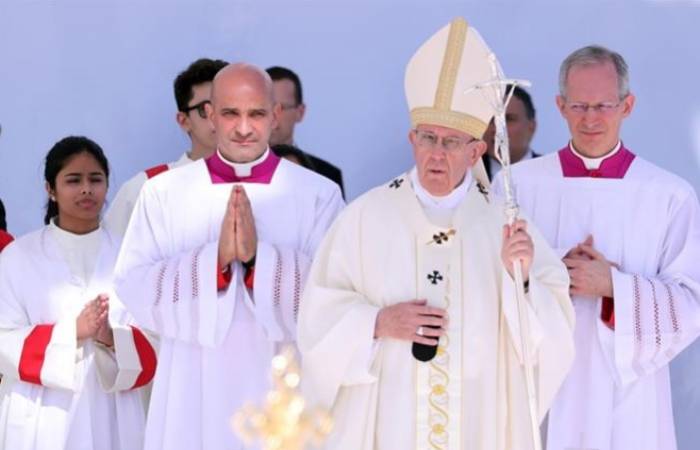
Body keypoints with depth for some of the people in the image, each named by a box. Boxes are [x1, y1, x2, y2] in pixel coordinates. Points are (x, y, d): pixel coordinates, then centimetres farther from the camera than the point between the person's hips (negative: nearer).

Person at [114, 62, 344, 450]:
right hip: (193, 396, 1)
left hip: (284, 393, 0)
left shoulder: (318, 195, -1)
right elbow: (133, 287, -7)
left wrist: (259, 256, -23)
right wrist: (214, 258, -20)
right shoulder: (163, 192, 2)